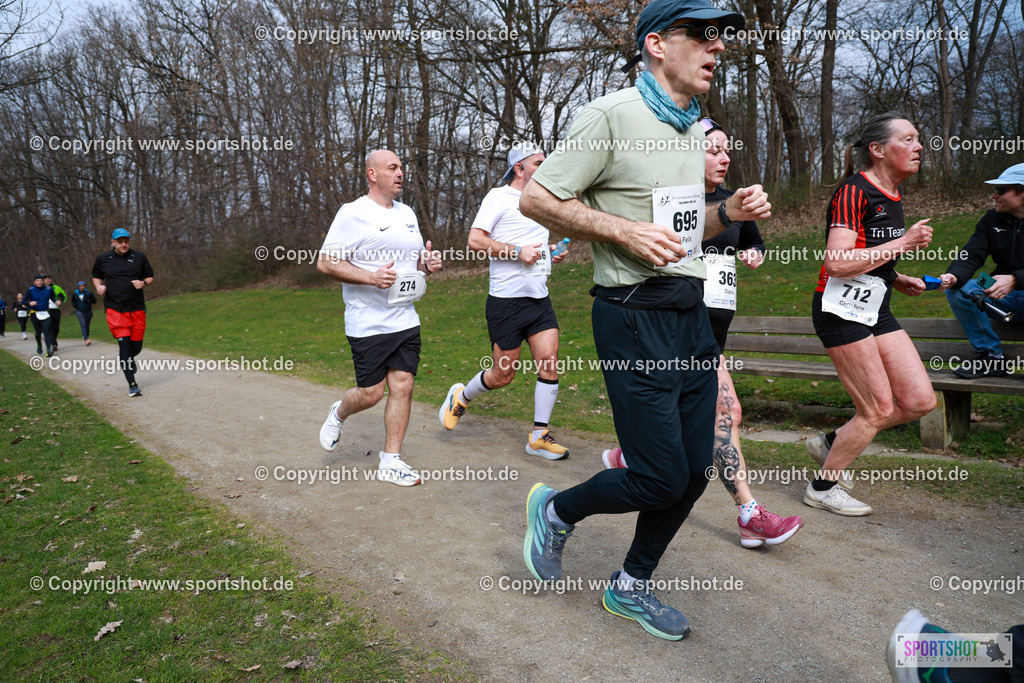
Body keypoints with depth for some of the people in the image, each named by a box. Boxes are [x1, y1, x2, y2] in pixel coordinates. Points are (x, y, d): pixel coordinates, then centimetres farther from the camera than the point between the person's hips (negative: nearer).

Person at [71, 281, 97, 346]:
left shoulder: (88, 293, -2)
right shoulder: (75, 293, 3)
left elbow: (94, 301, 1)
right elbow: (73, 301, 20)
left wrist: (87, 301, -16)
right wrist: (74, 304, -1)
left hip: (88, 311, 1)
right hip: (79, 311, -1)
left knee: (87, 326, 10)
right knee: (83, 325, -16)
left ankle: (84, 337, 35)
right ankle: (86, 339, -28)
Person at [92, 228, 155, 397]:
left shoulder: (139, 257, 6)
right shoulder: (103, 259, 6)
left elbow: (150, 277, 13)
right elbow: (96, 277, 21)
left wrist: (143, 283, -9)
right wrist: (99, 287, -1)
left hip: (137, 308, 2)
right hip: (114, 308, -2)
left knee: (136, 346, 6)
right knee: (124, 343, -12)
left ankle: (124, 359, 44)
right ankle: (132, 384, -8)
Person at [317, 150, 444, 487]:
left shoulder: (407, 213, 14)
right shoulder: (353, 213, -9)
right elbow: (325, 262, -11)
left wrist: (427, 263, 0)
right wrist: (371, 277, -22)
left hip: (405, 319, 6)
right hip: (368, 323, -6)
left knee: (402, 386, 3)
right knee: (371, 393, 0)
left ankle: (391, 462, 14)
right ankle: (338, 413, 35)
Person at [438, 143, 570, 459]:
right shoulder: (499, 197, -6)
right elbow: (475, 240, -15)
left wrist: (549, 250, 12)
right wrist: (518, 251, -20)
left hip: (539, 298, 7)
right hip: (507, 300, -7)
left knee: (550, 362, -4)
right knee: (503, 375, 1)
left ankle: (539, 436, 8)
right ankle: (460, 396, 31)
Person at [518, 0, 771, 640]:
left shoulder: (692, 126, 17)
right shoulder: (612, 115, -10)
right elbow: (536, 198, -12)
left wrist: (728, 212, 7)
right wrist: (624, 230, -19)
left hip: (692, 314, 9)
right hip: (635, 318, -8)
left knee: (694, 472, 11)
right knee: (662, 479, -5)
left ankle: (631, 586, 31)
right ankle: (556, 510, 23)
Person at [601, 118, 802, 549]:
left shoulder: (731, 201, 13)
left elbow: (756, 242, 27)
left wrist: (755, 254, 5)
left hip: (716, 322, 8)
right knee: (726, 411, -12)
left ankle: (625, 456, 35)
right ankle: (751, 518, -5)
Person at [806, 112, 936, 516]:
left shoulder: (892, 195, 14)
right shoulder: (854, 191, -14)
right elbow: (838, 262, -25)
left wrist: (896, 279, 10)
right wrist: (904, 243, -19)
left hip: (875, 310, 9)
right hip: (841, 310, -9)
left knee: (920, 400, 3)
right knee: (879, 409, -5)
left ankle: (831, 444, 19)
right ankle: (822, 487, 14)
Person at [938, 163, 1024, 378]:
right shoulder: (992, 219, 6)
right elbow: (971, 256, -6)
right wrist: (954, 276, -27)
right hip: (1004, 296, 5)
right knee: (957, 290, -19)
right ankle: (991, 357, -10)